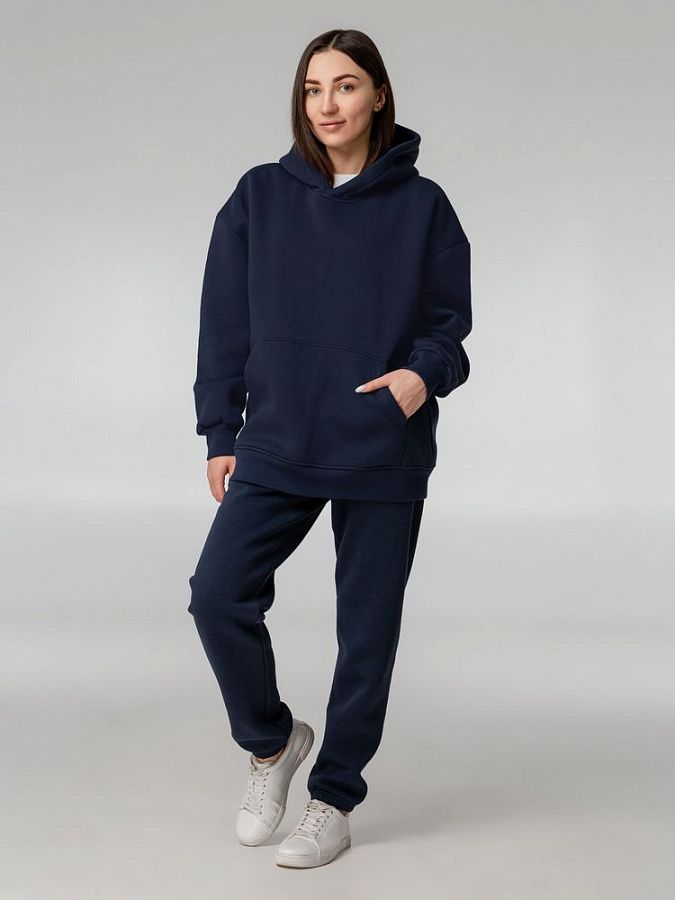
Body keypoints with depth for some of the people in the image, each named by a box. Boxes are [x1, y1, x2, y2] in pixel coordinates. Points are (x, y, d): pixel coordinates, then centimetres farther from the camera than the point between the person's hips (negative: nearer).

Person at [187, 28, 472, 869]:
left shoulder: (421, 205, 1)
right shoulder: (260, 196, 4)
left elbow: (448, 320, 5)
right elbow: (225, 320, 6)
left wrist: (424, 371, -17)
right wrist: (220, 434, 3)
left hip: (386, 455, -1)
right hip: (277, 446, 1)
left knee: (367, 628, 5)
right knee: (218, 593, -11)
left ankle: (334, 799, 22)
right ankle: (271, 741, 16)